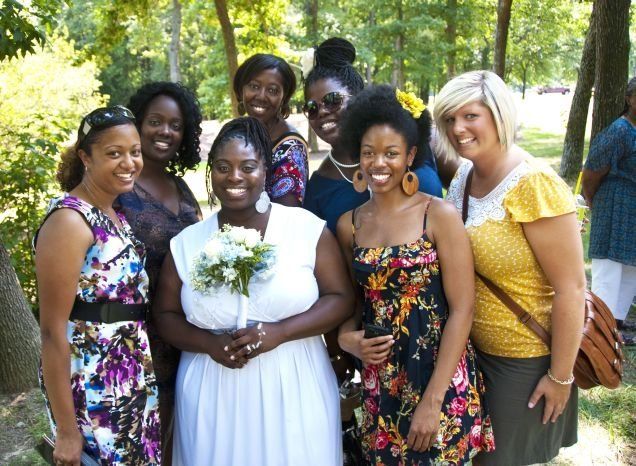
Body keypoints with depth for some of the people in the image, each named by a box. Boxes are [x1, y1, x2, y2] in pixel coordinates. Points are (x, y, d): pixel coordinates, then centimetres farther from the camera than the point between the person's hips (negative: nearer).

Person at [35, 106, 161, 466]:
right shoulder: (69, 220, -18)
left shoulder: (117, 214, 7)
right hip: (92, 386, -8)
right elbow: (52, 330, -20)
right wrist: (65, 430, -19)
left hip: (134, 379, 8)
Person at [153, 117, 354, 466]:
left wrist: (280, 331, -17)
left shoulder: (307, 228, -5)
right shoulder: (186, 243, 3)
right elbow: (165, 315, 8)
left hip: (293, 394, -1)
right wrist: (210, 343, -10)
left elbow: (340, 299, -4)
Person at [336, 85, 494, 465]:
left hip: (441, 375, -3)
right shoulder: (349, 225, 3)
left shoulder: (440, 215, -10)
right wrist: (347, 337, -8)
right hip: (379, 381, 4)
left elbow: (462, 309, -13)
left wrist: (432, 400, -16)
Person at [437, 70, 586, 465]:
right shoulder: (463, 177, -1)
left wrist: (561, 376, -17)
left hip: (526, 359, -6)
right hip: (474, 346, 7)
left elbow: (571, 289, -22)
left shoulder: (534, 185, -23)